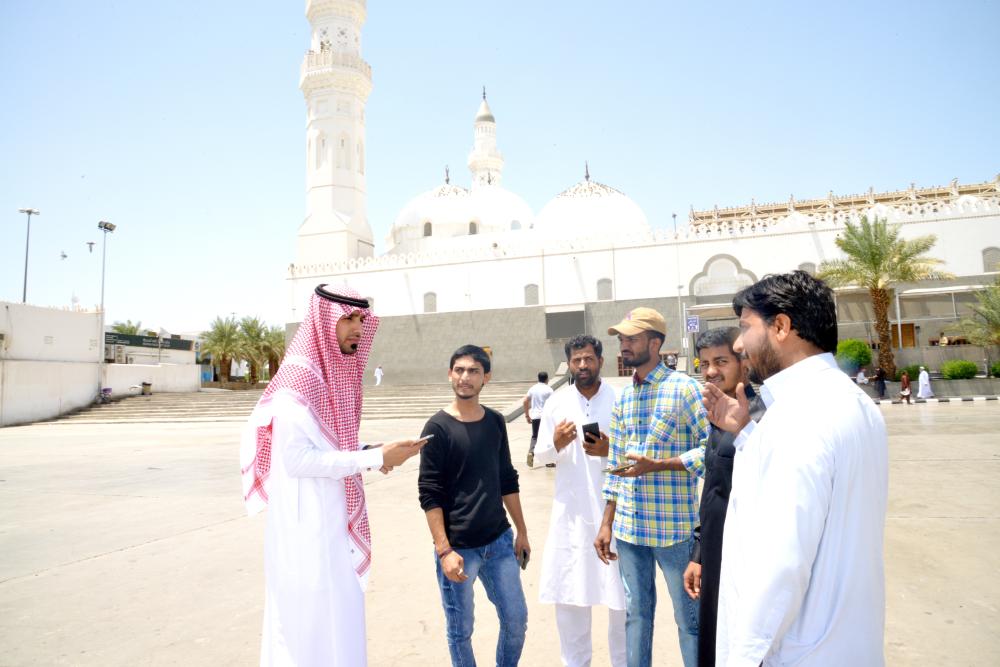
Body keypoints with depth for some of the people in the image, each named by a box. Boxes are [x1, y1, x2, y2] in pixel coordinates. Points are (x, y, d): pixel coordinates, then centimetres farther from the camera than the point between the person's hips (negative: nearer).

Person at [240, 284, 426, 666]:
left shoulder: (337, 376, 10)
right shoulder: (297, 377, -18)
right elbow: (297, 458, -24)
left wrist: (373, 455, 1)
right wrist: (375, 458, -20)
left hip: (334, 527, 9)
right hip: (306, 532, -9)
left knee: (339, 626, 19)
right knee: (315, 629, 4)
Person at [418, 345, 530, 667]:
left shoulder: (495, 422, 5)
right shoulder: (438, 427, -10)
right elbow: (429, 494, -12)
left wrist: (521, 531, 13)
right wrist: (444, 550, -16)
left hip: (499, 541, 5)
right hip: (458, 547, -5)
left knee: (516, 620, 13)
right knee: (460, 630, 8)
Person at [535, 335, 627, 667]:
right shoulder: (556, 403, 2)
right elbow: (541, 456, 5)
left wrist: (611, 451, -21)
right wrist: (556, 444, -16)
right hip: (571, 512, 2)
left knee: (622, 595, 7)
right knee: (568, 594, 11)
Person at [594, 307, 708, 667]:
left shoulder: (684, 388, -10)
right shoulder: (622, 398, 9)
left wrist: (656, 465, -22)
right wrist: (606, 524, 10)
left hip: (674, 526, -5)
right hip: (628, 528, 6)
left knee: (689, 617, 11)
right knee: (636, 613, 18)